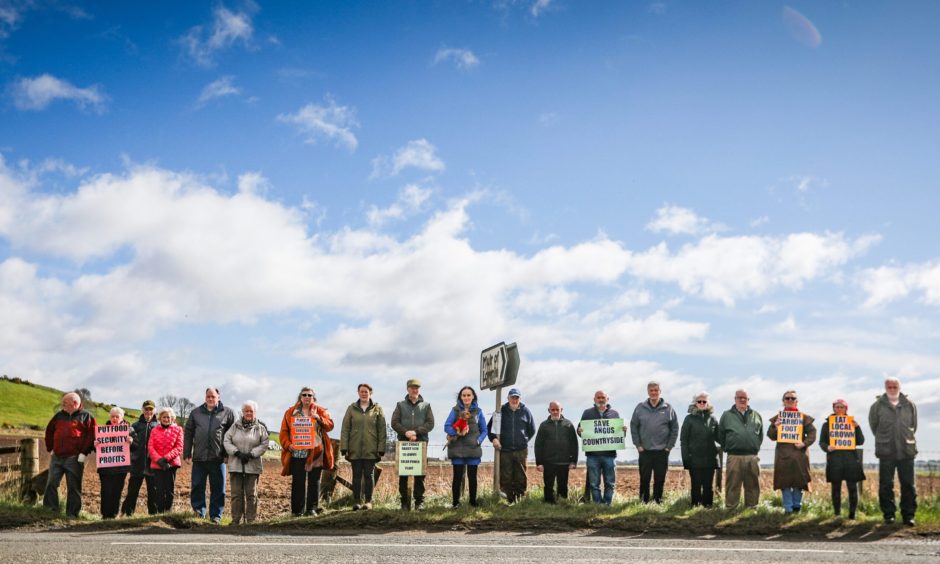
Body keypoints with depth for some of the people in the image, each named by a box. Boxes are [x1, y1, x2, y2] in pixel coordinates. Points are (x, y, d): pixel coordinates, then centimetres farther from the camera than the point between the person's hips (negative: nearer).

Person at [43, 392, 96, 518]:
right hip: (57, 457, 5)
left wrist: (84, 453, -13)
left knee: (74, 487, 0)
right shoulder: (59, 415, 15)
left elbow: (92, 435, -8)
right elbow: (49, 430, 24)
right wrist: (50, 448, 15)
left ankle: (72, 513, 5)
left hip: (74, 458, -5)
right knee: (51, 483, 3)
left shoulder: (86, 416, 0)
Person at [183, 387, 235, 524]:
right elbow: (188, 434, 12)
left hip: (218, 458, -2)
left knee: (218, 489, 3)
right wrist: (187, 453, 5)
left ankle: (216, 515, 11)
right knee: (197, 487, 4)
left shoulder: (227, 413, 4)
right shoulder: (196, 413, 11)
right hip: (199, 457, 2)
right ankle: (199, 511, 16)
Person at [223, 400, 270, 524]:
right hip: (235, 465, 1)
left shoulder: (260, 428, 4)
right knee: (236, 493, 3)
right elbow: (226, 441, 2)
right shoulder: (235, 426, 8)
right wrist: (237, 452, -11)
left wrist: (251, 454, -13)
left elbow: (264, 444, -2)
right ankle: (235, 520, 9)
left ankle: (251, 520, 9)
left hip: (253, 466, -1)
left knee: (251, 494, 3)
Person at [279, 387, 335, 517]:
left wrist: (319, 418, -18)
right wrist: (288, 445, -9)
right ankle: (297, 510, 5)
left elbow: (330, 425, -2)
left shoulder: (320, 411, 9)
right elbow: (284, 431, 6)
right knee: (298, 482, 0)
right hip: (297, 452, 0)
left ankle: (312, 508, 10)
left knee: (314, 481, 3)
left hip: (315, 452, 0)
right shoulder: (291, 412, 9)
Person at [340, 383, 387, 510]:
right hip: (355, 449, 1)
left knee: (369, 475, 3)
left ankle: (368, 501, 9)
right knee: (357, 475, 4)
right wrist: (344, 448, -3)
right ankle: (357, 501, 8)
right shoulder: (352, 408, 6)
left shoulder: (377, 409, 4)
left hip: (371, 449, -1)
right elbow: (345, 429, 4)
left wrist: (381, 449, -4)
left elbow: (382, 430, 2)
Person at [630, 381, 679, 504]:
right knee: (644, 479, 4)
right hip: (645, 451, 0)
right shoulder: (640, 408, 1)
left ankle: (658, 501, 15)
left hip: (662, 451, 0)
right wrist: (638, 444, -1)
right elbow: (634, 427, 5)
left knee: (660, 479, 6)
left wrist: (669, 446, -1)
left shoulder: (668, 409, 0)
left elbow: (675, 429, 4)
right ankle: (643, 501, 12)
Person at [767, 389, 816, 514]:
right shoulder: (777, 418, 9)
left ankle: (797, 507, 16)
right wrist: (775, 427, -12)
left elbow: (812, 433, 2)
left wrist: (804, 443, -14)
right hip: (783, 455, 1)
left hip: (799, 454, -1)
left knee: (798, 482, 2)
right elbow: (771, 436, 7)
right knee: (785, 482, 0)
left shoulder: (804, 417, 6)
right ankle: (788, 509, 6)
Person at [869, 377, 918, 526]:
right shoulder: (878, 405, 0)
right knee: (886, 485, 2)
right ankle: (889, 514, 11)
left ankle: (908, 515, 9)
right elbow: (873, 424, 12)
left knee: (908, 484, 3)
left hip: (906, 451, 1)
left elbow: (914, 425, 17)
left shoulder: (909, 405, 5)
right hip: (886, 451, -1)